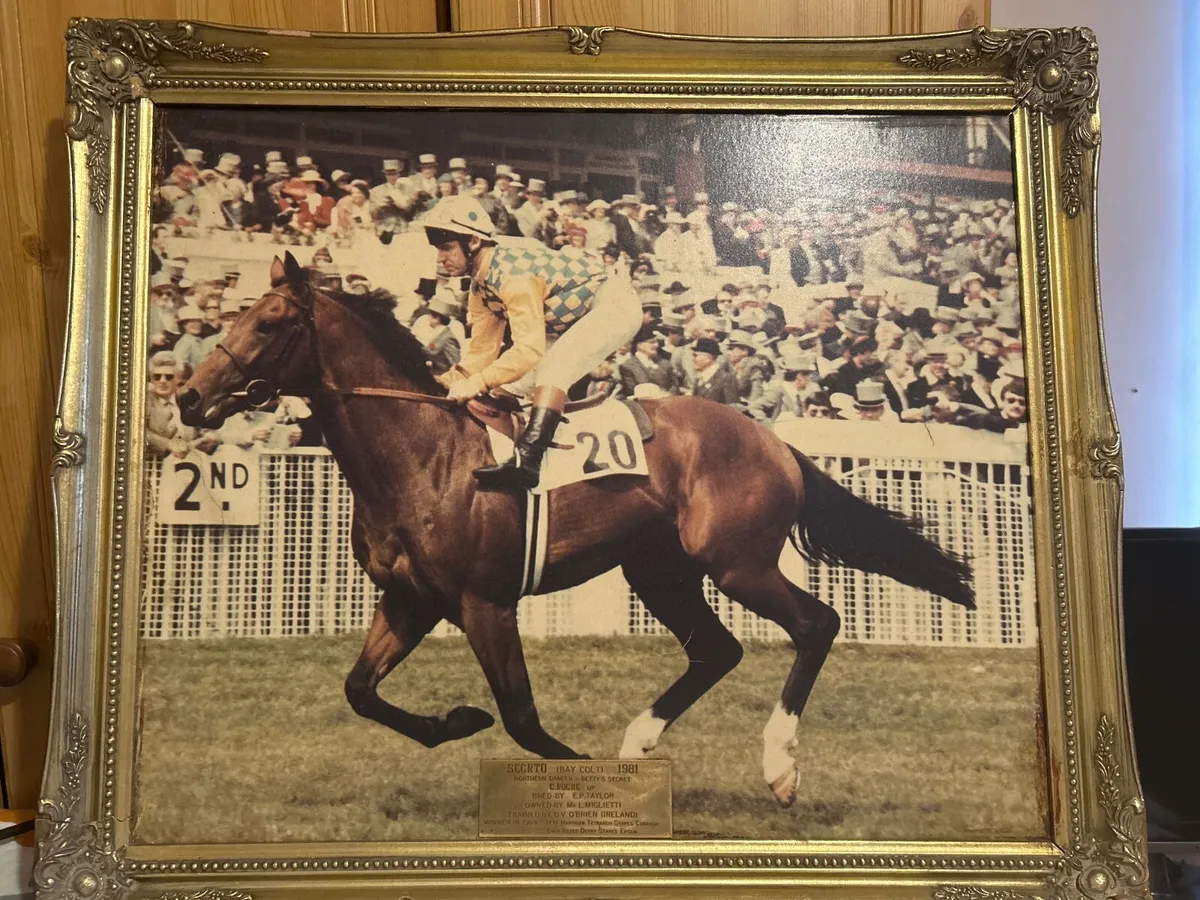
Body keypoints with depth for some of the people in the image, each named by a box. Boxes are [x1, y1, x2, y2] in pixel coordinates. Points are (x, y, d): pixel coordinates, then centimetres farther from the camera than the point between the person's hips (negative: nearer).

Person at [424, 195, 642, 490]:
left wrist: (476, 384, -34)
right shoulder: (480, 288, -1)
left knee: (552, 368, -32)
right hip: (574, 319, 10)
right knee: (507, 383, 3)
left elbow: (530, 349, -33)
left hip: (613, 303, -10)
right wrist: (443, 383, -11)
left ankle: (526, 459, -43)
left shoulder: (513, 274, -29)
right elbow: (482, 351, 2)